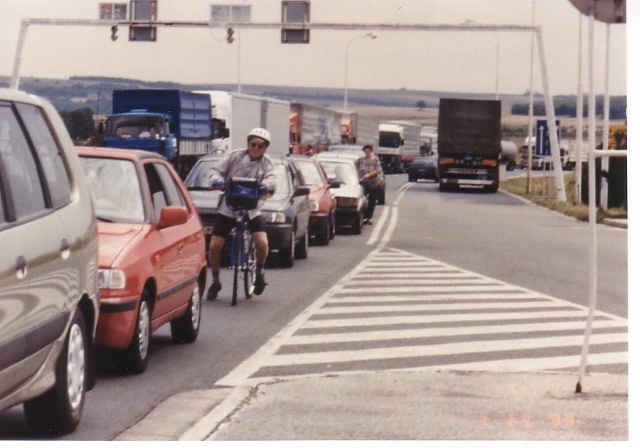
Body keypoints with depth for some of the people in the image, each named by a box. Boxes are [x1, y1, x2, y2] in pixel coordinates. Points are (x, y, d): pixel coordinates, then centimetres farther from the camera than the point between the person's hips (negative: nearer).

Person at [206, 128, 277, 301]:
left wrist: (265, 185, -38)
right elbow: (216, 171, -4)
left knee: (262, 244, -20)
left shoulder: (266, 163, 3)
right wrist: (217, 181, -27)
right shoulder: (235, 156, 0)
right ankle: (215, 281, 14)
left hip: (252, 210, 0)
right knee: (214, 247, -8)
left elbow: (271, 179, -14)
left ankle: (259, 272, 11)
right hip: (228, 208, 0)